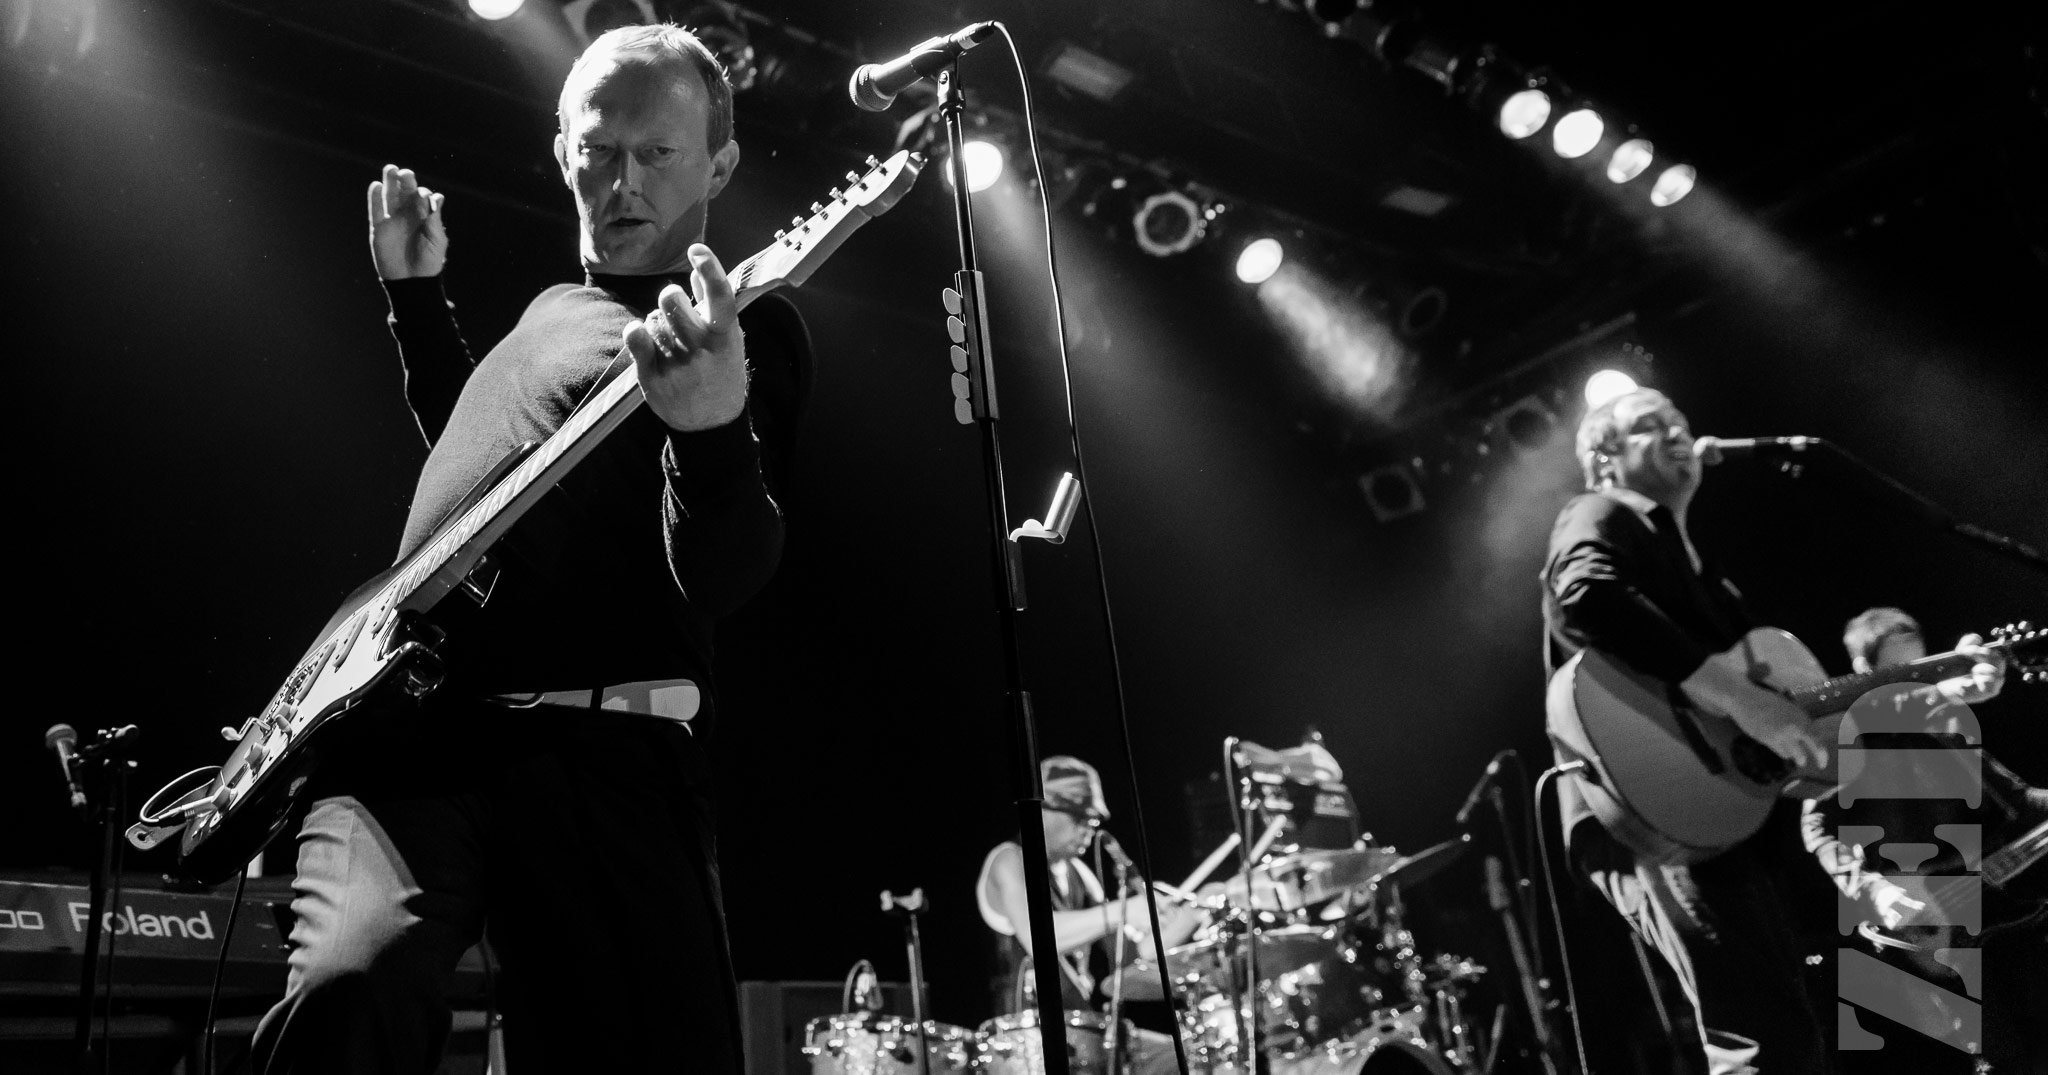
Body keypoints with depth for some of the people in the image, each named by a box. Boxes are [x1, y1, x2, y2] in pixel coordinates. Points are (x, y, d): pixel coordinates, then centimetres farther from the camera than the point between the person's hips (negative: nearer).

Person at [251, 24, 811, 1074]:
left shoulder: (746, 329, 2)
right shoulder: (550, 310, 23)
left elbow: (723, 576, -14)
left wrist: (713, 426, -35)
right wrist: (416, 290, 35)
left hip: (601, 754, -4)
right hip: (406, 721, 5)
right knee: (347, 986, -25)